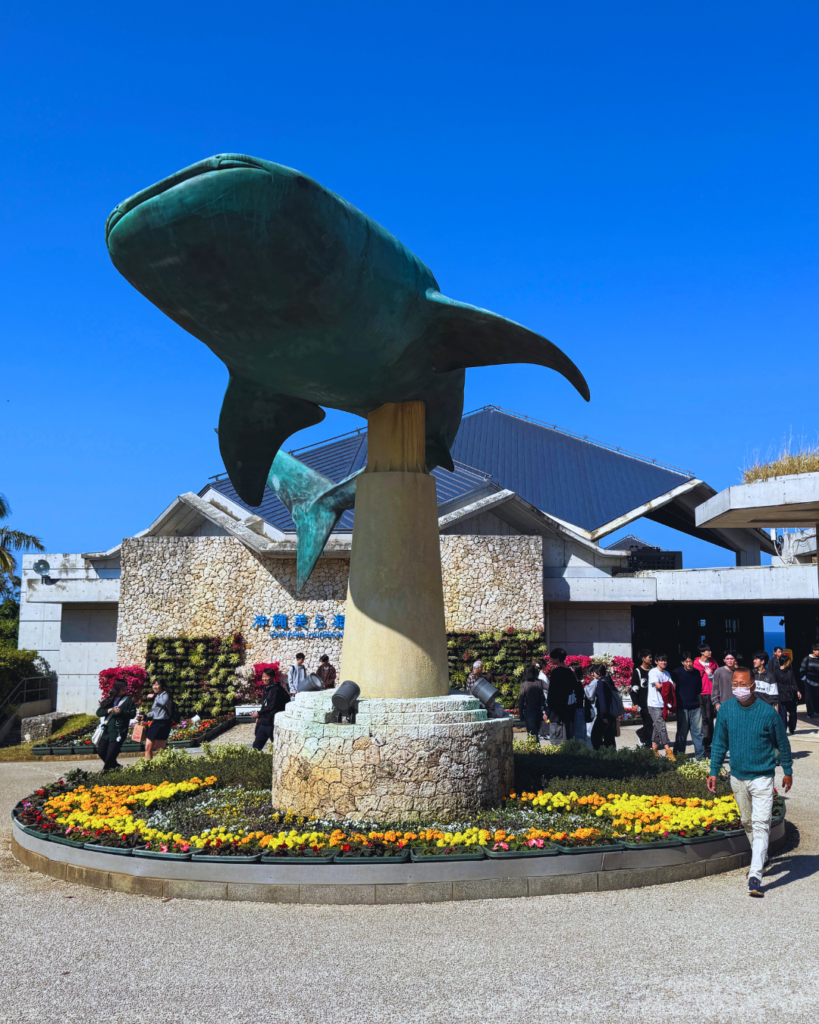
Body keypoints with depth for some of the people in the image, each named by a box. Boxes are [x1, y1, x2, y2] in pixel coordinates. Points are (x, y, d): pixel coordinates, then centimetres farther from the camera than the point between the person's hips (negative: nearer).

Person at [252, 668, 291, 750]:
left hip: (272, 722, -8)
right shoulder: (266, 689, 12)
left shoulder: (276, 689, -14)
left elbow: (272, 706, -19)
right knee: (256, 746, 8)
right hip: (263, 722, 9)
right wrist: (259, 717, 13)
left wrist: (259, 713, -14)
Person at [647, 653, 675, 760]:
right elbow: (658, 686, -16)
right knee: (661, 727, -11)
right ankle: (668, 751, -11)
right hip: (654, 704, -7)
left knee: (656, 727, 11)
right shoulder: (653, 672, -7)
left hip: (663, 704, 7)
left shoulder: (667, 674, 16)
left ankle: (654, 751, 17)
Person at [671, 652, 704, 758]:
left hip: (696, 707, 4)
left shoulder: (697, 673, 8)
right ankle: (678, 755, 13)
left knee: (698, 731, 5)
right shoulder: (677, 673, -5)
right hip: (682, 707, -3)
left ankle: (700, 754, 13)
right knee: (682, 732, 3)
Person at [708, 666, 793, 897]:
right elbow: (719, 743, 6)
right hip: (737, 777, 4)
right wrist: (714, 771, 3)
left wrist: (788, 771, 10)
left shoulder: (768, 712, -12)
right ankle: (761, 857, 39)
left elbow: (782, 744, 2)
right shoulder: (726, 709, -3)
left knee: (760, 824, -11)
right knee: (747, 823, 17)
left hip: (762, 777, -4)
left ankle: (755, 875, -13)